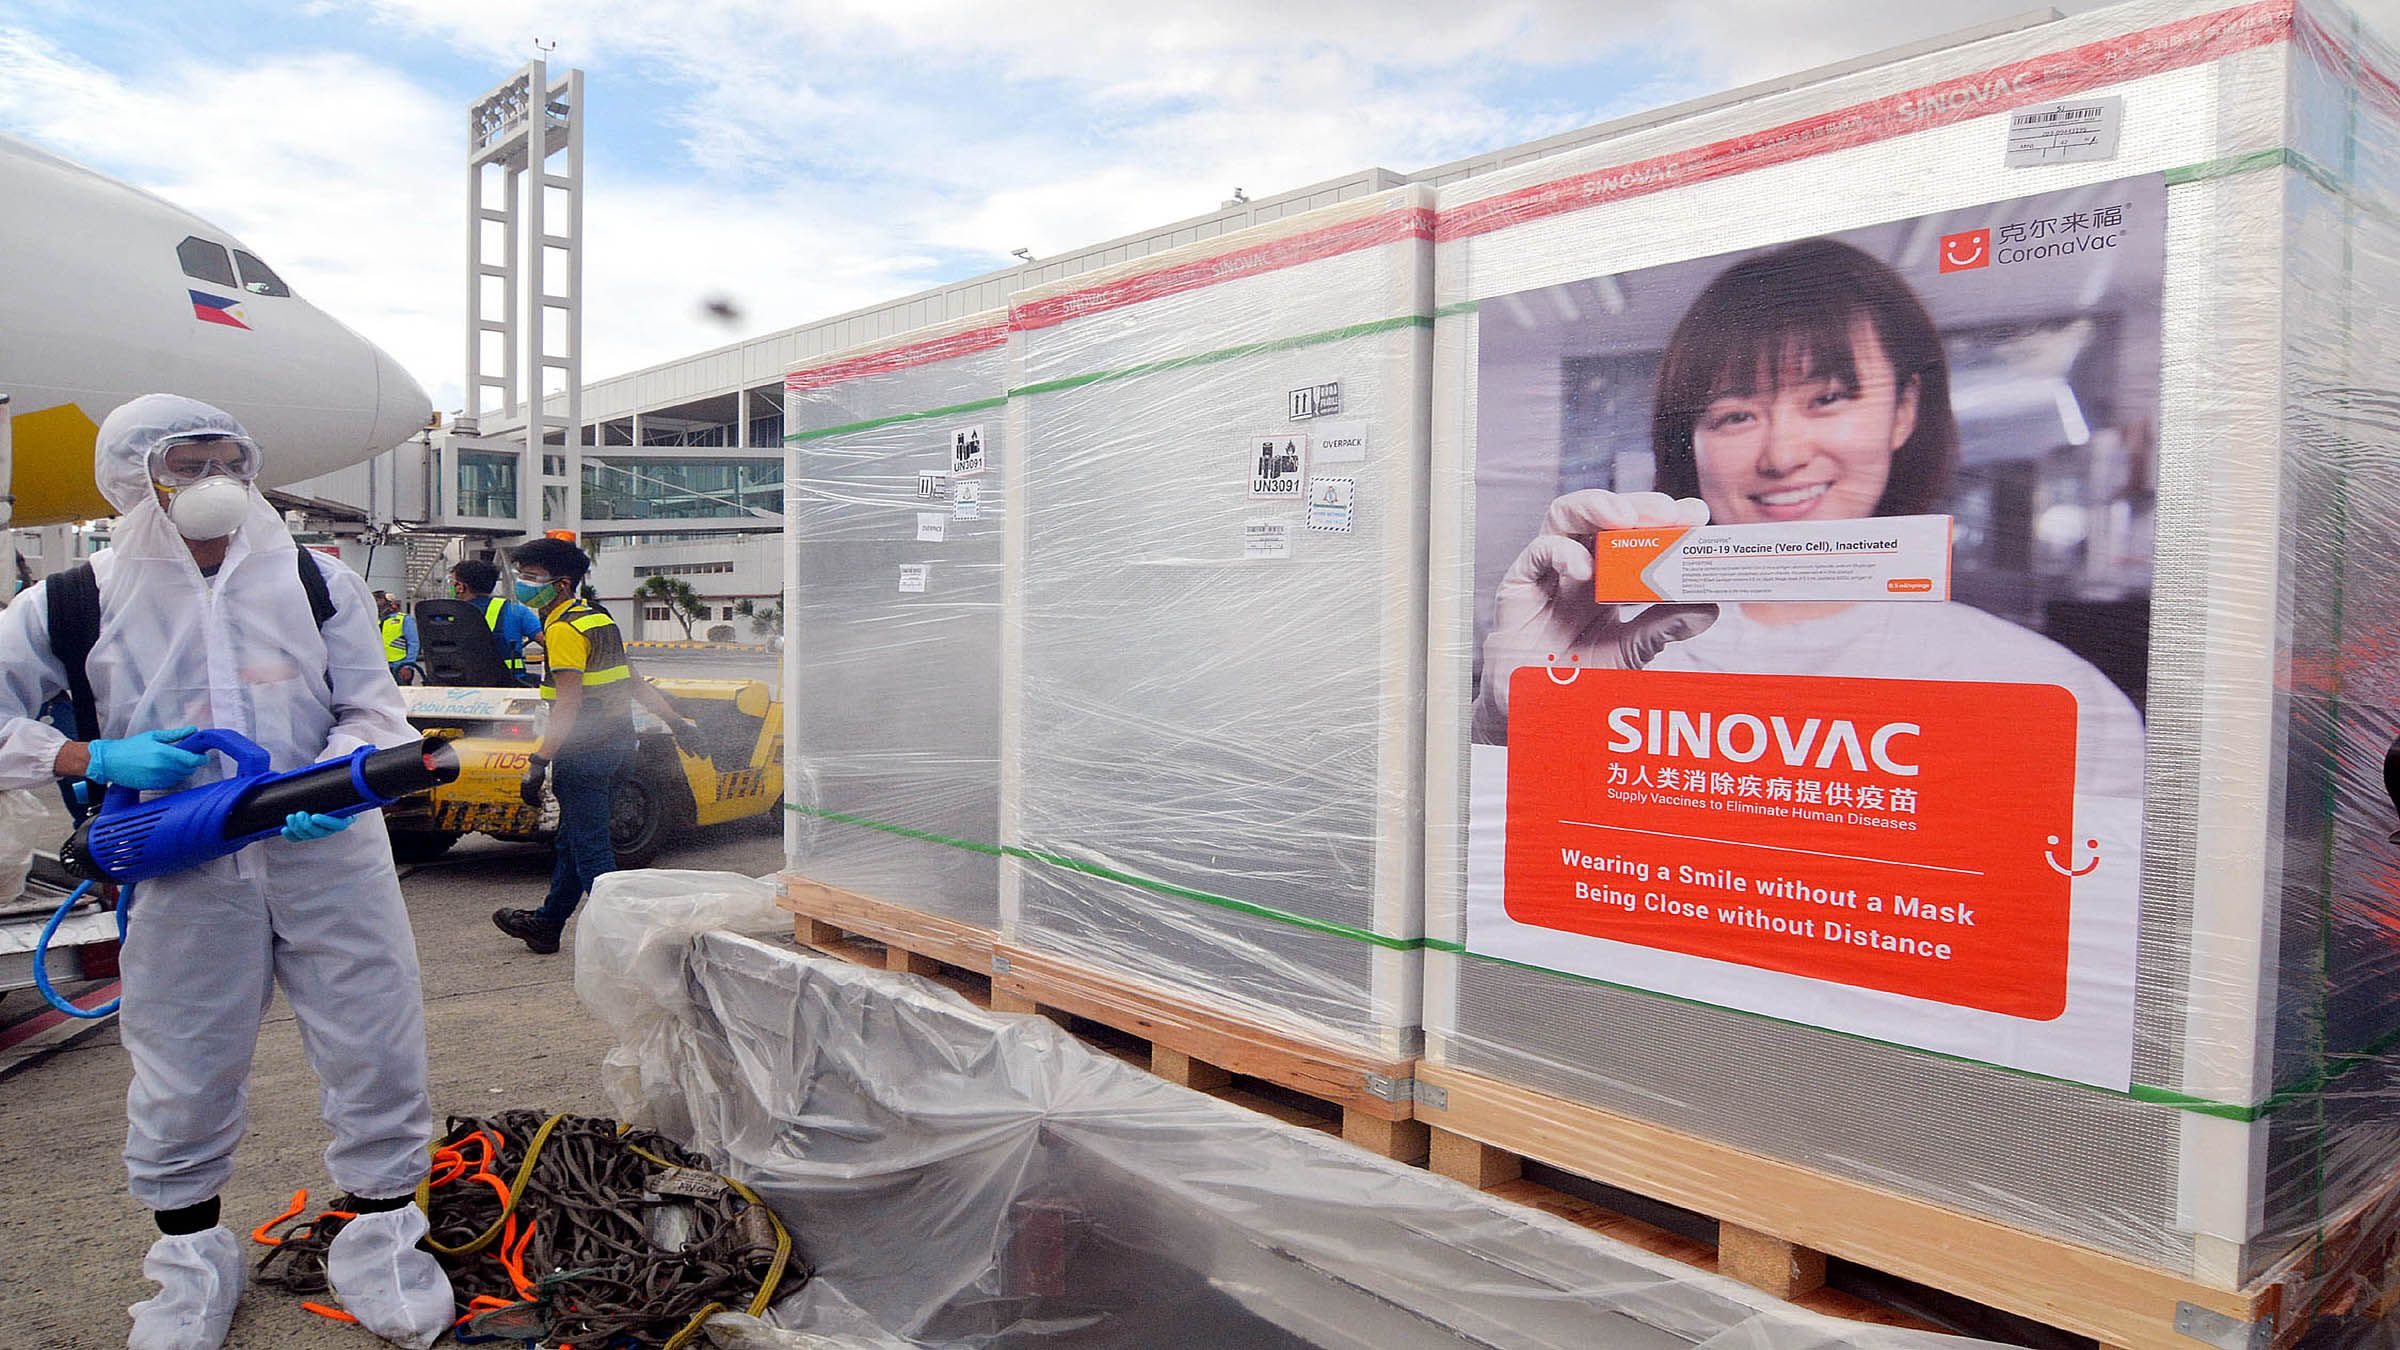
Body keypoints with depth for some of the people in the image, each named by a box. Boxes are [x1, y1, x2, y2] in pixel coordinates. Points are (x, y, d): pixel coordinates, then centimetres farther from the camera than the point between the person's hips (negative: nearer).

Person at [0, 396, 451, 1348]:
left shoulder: (319, 582, 5)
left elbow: (374, 713, 4)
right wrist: (97, 759, -12)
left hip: (327, 852, 1)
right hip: (183, 873, 0)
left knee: (376, 1057, 4)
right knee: (183, 1077, 10)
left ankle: (377, 1242, 23)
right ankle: (192, 1258, 32)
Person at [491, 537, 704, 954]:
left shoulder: (563, 629, -13)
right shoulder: (599, 619, 15)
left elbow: (568, 706, -21)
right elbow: (635, 684, 16)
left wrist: (538, 763, -23)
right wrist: (677, 723, 16)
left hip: (584, 752, -10)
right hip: (618, 743, 10)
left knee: (589, 848, -4)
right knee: (573, 840, 19)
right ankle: (547, 923, 33)